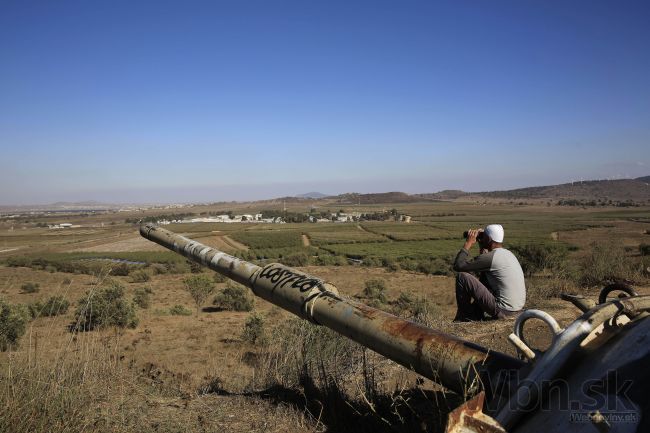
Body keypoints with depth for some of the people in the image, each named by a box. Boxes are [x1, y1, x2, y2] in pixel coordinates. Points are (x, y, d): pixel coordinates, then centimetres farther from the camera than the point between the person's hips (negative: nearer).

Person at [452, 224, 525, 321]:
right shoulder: (508, 254, 11)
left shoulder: (490, 257, -16)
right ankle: (475, 316, 27)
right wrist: (482, 247, 18)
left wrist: (468, 243, -6)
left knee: (462, 277, -8)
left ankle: (464, 318, 9)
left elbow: (458, 266, -15)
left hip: (502, 310, -9)